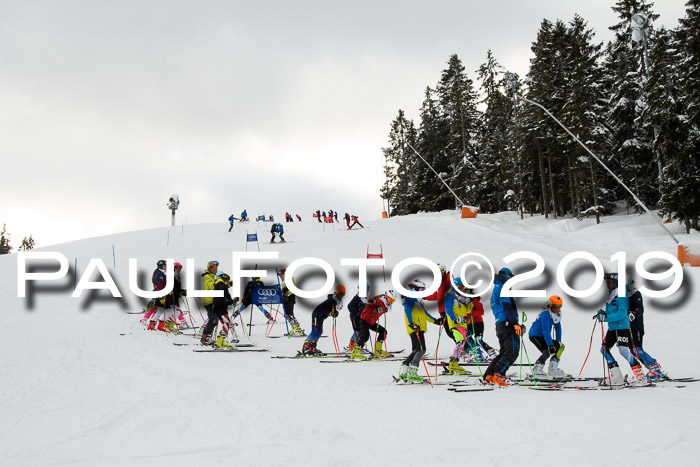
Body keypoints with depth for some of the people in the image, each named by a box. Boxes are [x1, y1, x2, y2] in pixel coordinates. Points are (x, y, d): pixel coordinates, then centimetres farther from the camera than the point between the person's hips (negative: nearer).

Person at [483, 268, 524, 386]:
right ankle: (497, 375, -21)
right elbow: (507, 306, -16)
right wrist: (515, 323, -22)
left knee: (504, 352, 12)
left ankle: (489, 375, 6)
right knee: (512, 352, -12)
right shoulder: (502, 287, -4)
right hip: (507, 324, -10)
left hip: (500, 325, 10)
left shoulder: (495, 289, 27)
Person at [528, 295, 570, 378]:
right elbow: (546, 330, -31)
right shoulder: (545, 314, -24)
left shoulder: (557, 313, 4)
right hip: (535, 335, -10)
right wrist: (550, 344, -35)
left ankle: (552, 370, 2)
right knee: (549, 351, -27)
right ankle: (537, 370, -29)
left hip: (543, 336, 10)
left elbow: (558, 327, 13)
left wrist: (558, 341, 5)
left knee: (560, 346, 7)